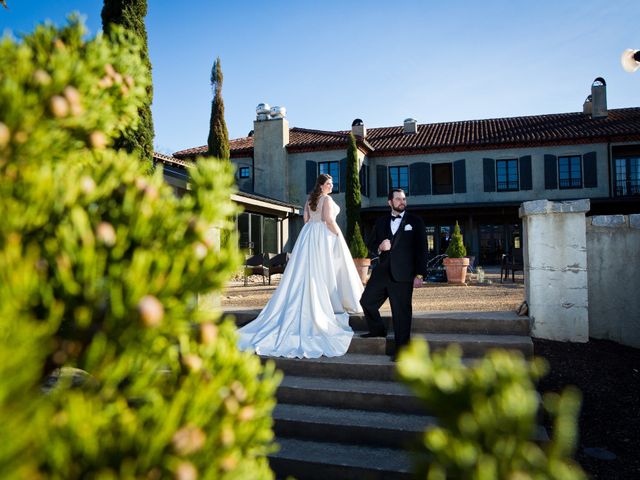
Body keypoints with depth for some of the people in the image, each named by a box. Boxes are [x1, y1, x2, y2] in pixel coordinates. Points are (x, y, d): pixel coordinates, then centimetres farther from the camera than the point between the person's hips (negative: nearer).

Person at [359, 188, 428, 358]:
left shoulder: (415, 222, 4)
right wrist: (379, 247, -8)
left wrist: (419, 274, -8)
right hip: (382, 272, 4)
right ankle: (378, 330, 31)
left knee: (401, 312, -1)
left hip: (403, 274, -4)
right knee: (366, 301, 7)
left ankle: (401, 349, 9)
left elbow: (421, 249, 0)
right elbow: (370, 245, 16)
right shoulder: (381, 222, 15)